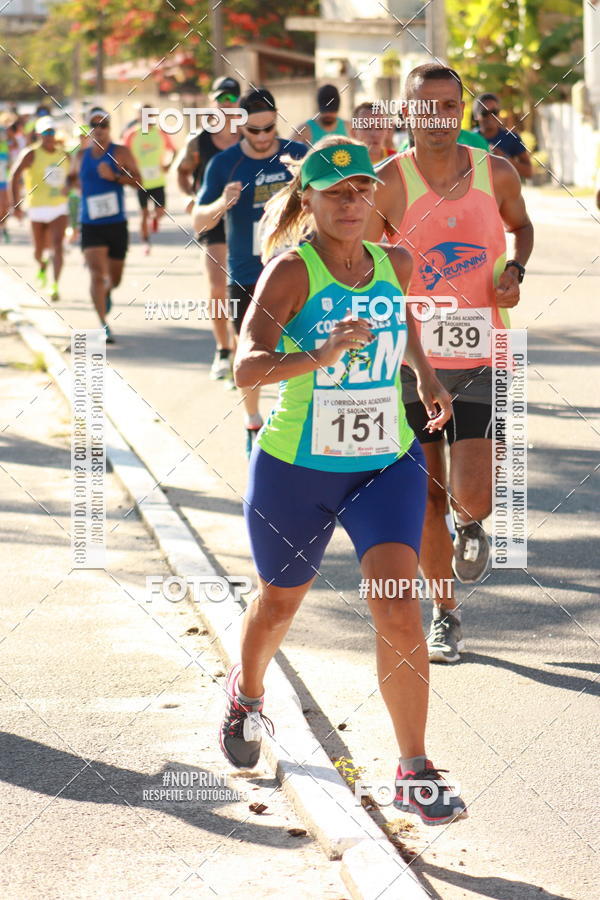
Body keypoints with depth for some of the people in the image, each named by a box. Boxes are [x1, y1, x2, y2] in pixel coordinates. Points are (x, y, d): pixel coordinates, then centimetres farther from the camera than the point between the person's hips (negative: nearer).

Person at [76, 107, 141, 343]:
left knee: (114, 278, 13)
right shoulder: (82, 156, 8)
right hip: (90, 225, 0)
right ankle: (103, 325, -18)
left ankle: (107, 292, 51)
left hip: (117, 225, 0)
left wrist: (114, 176, -22)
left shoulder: (121, 153, -1)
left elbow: (138, 180, -10)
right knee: (97, 273, -17)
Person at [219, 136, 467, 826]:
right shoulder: (290, 271, -16)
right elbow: (247, 367, -29)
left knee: (399, 611, -15)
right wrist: (320, 356, -44)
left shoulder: (395, 264, 0)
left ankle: (414, 773, -8)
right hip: (296, 468, -2)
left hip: (388, 465, 2)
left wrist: (427, 380, 11)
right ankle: (246, 695, 52)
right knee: (279, 604, 19)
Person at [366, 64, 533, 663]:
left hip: (479, 361, 1)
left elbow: (520, 224, 21)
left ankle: (471, 525, 26)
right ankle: (446, 614, 26)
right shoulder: (390, 183, -8)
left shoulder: (496, 174, 0)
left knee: (471, 499, -12)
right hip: (412, 359, 0)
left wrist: (515, 271, 1)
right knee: (426, 502, 5)